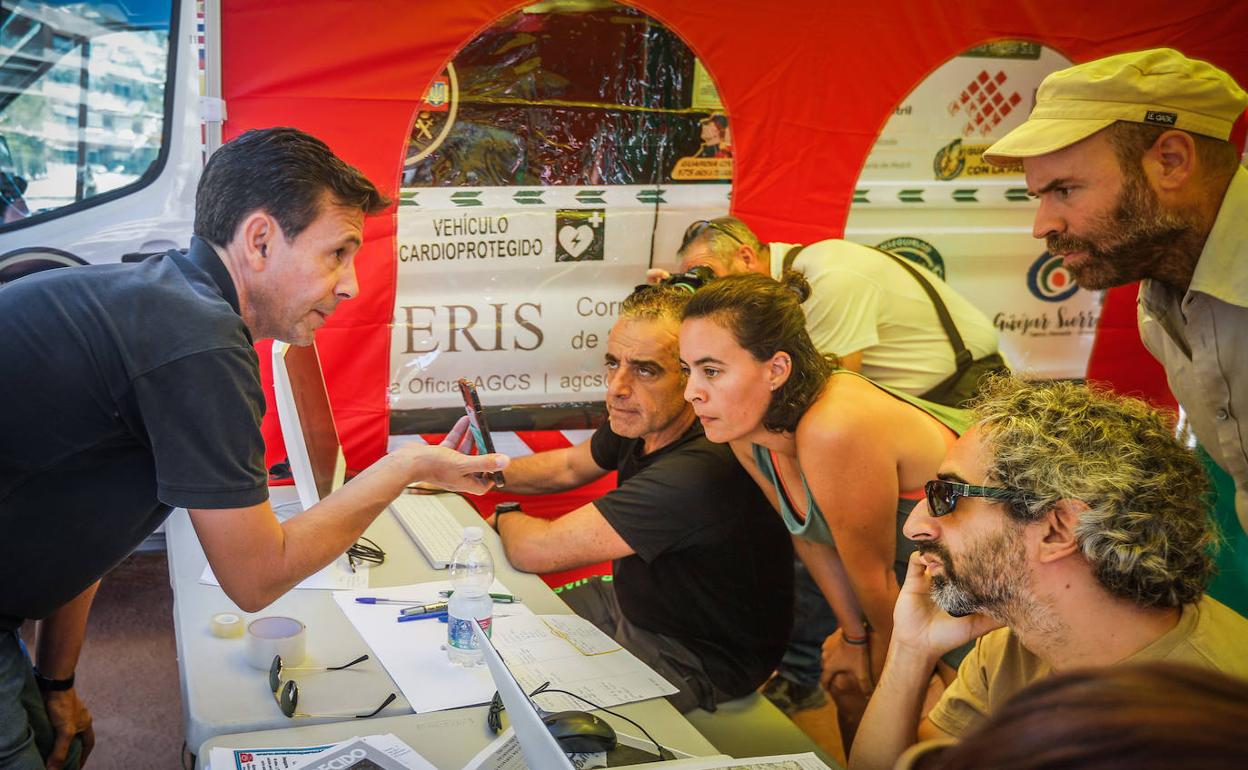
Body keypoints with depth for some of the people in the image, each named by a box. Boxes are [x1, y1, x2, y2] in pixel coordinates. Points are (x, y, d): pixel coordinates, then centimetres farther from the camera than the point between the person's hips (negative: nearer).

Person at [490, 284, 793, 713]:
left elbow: (537, 550, -30)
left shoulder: (700, 470, -37)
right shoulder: (640, 420, -8)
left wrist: (505, 518, -7)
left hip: (691, 658, -8)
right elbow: (569, 468, 17)